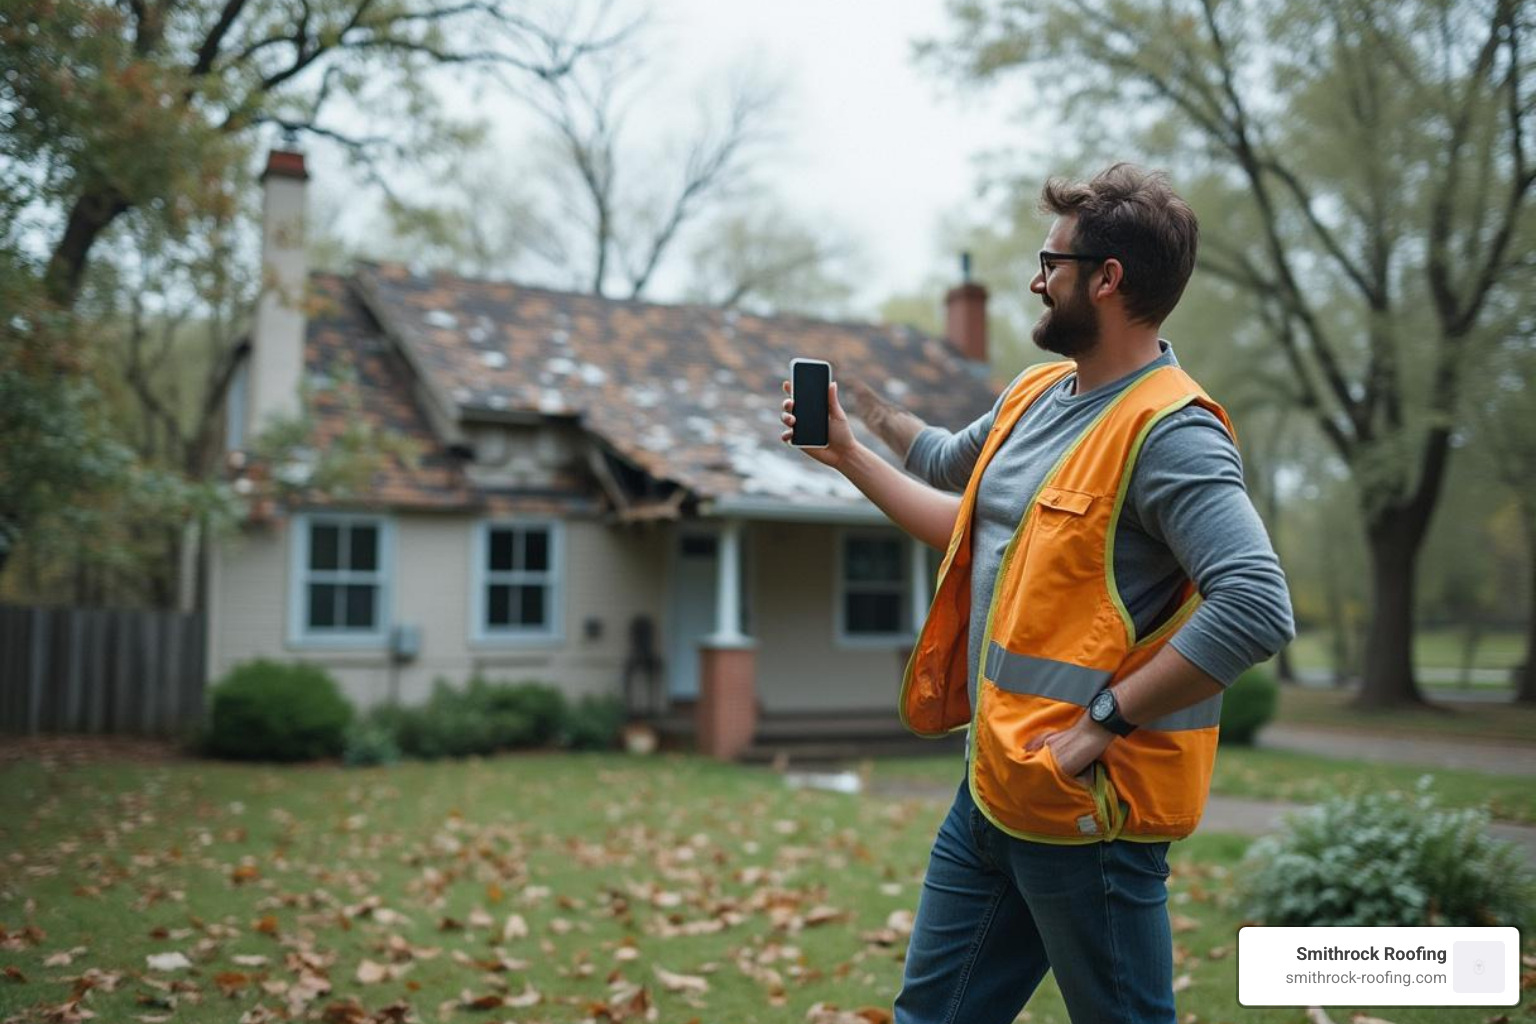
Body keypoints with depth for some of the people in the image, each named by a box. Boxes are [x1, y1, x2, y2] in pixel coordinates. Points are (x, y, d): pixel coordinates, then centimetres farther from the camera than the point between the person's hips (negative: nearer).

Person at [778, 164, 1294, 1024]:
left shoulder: (1170, 432, -19)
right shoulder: (1035, 394, 9)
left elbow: (1258, 608, -30)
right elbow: (957, 496, 28)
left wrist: (1101, 722, -26)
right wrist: (848, 451, 25)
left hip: (1085, 809, -9)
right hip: (991, 788, 9)